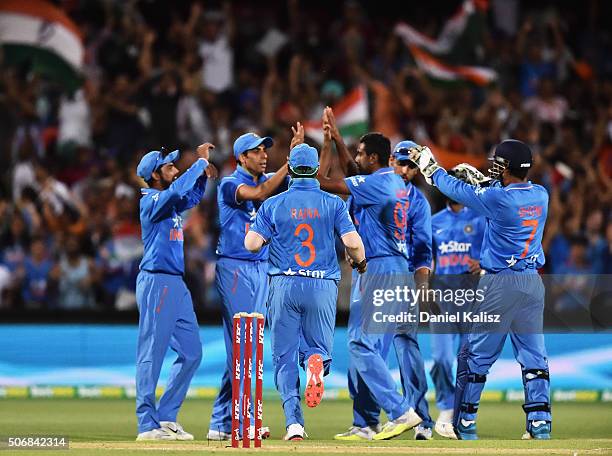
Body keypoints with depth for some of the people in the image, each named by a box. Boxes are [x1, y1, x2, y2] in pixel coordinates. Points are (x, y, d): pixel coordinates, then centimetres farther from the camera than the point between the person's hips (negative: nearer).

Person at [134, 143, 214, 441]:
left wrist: (203, 176, 14)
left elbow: (192, 196, 34)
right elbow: (177, 190, -27)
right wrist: (200, 162, -17)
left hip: (177, 285, 10)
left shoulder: (170, 203, 17)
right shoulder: (151, 201, -9)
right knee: (152, 354, -8)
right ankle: (147, 425, -7)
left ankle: (166, 416, 14)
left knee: (192, 352, 9)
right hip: (156, 282, -10)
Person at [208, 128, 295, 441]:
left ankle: (221, 423, 12)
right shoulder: (229, 184, -7)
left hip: (261, 268, 8)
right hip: (234, 268, -7)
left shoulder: (268, 180, 11)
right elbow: (258, 194, -28)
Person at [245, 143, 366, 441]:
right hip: (323, 286, 0)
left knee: (285, 357, 6)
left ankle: (293, 420, -9)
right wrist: (360, 262, 14)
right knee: (318, 347, 15)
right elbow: (352, 241, -7)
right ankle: (316, 361, -24)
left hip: (284, 285, 0)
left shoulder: (273, 204, 3)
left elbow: (252, 243, -4)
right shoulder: (333, 203, 3)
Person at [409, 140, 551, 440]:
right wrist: (483, 181, 27)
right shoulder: (541, 195, 1)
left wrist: (430, 167, 13)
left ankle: (465, 423, 9)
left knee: (478, 355, 5)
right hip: (533, 283, 5)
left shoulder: (497, 199, -15)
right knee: (534, 355, 7)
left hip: (499, 283, -5)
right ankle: (540, 423, 0)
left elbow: (456, 189, -2)